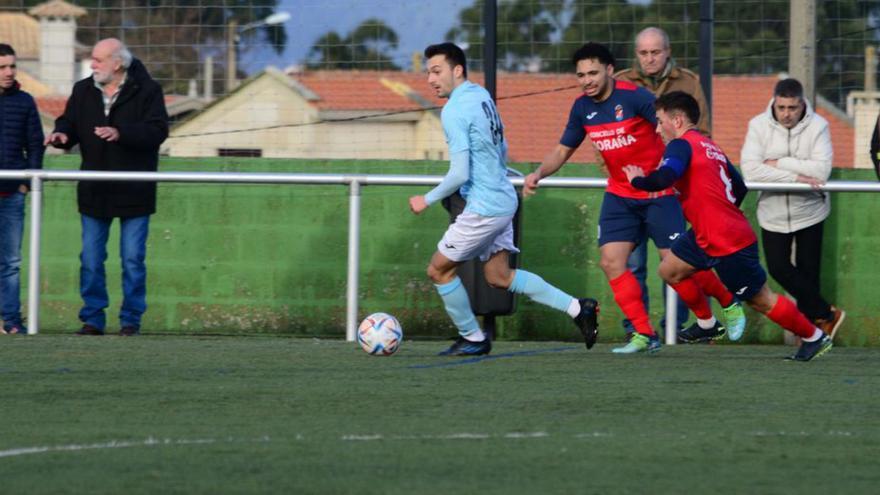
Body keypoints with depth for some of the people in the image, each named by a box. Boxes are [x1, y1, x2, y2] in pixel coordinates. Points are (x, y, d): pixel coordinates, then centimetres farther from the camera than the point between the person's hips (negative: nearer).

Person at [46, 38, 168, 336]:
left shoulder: (146, 91, -7)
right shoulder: (83, 91, 7)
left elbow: (157, 131, -16)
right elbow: (70, 122, 12)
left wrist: (121, 133, -29)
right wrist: (62, 134, -11)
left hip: (133, 192, -4)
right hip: (94, 191, 4)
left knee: (133, 260, 1)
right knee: (91, 259, 3)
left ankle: (131, 319, 9)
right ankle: (93, 318, 10)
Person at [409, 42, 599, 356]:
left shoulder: (454, 111, -19)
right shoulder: (482, 96, 9)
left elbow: (459, 174, -22)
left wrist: (427, 200, -9)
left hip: (483, 209, -9)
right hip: (504, 199, 9)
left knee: (439, 269, 6)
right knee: (499, 276, 16)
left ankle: (473, 339, 15)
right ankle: (577, 309, 12)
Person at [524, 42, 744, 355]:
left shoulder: (633, 96, -17)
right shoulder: (582, 108, 2)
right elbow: (563, 150, 13)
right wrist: (538, 174, -5)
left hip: (658, 194, -6)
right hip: (619, 196, 6)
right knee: (611, 262, -8)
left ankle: (729, 303, 18)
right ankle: (644, 335, -2)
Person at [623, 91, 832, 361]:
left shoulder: (682, 145, -14)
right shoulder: (711, 147, 13)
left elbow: (663, 178, -31)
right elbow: (739, 188, 17)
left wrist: (638, 180, -11)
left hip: (729, 246, -9)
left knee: (761, 300, 2)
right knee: (669, 271, 14)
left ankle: (814, 337, 15)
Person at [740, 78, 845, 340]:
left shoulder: (818, 126, -12)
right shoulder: (759, 125, -9)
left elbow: (822, 170, -23)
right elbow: (750, 170, -19)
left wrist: (779, 164, -21)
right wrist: (794, 175, -23)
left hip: (809, 211, -2)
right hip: (773, 213, 2)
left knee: (808, 273, 7)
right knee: (778, 268, -1)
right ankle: (827, 314, 12)